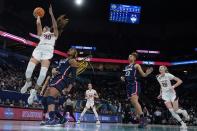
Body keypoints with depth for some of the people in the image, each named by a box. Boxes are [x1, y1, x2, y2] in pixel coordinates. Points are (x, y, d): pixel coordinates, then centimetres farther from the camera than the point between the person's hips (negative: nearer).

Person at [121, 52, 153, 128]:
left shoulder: (136, 65, 1)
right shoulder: (126, 67, 20)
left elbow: (143, 75, -1)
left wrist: (147, 73, -22)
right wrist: (123, 78, 6)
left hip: (134, 84, -7)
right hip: (128, 85, 7)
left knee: (135, 101, -21)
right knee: (133, 103, 4)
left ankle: (142, 119, -21)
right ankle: (141, 119, 9)